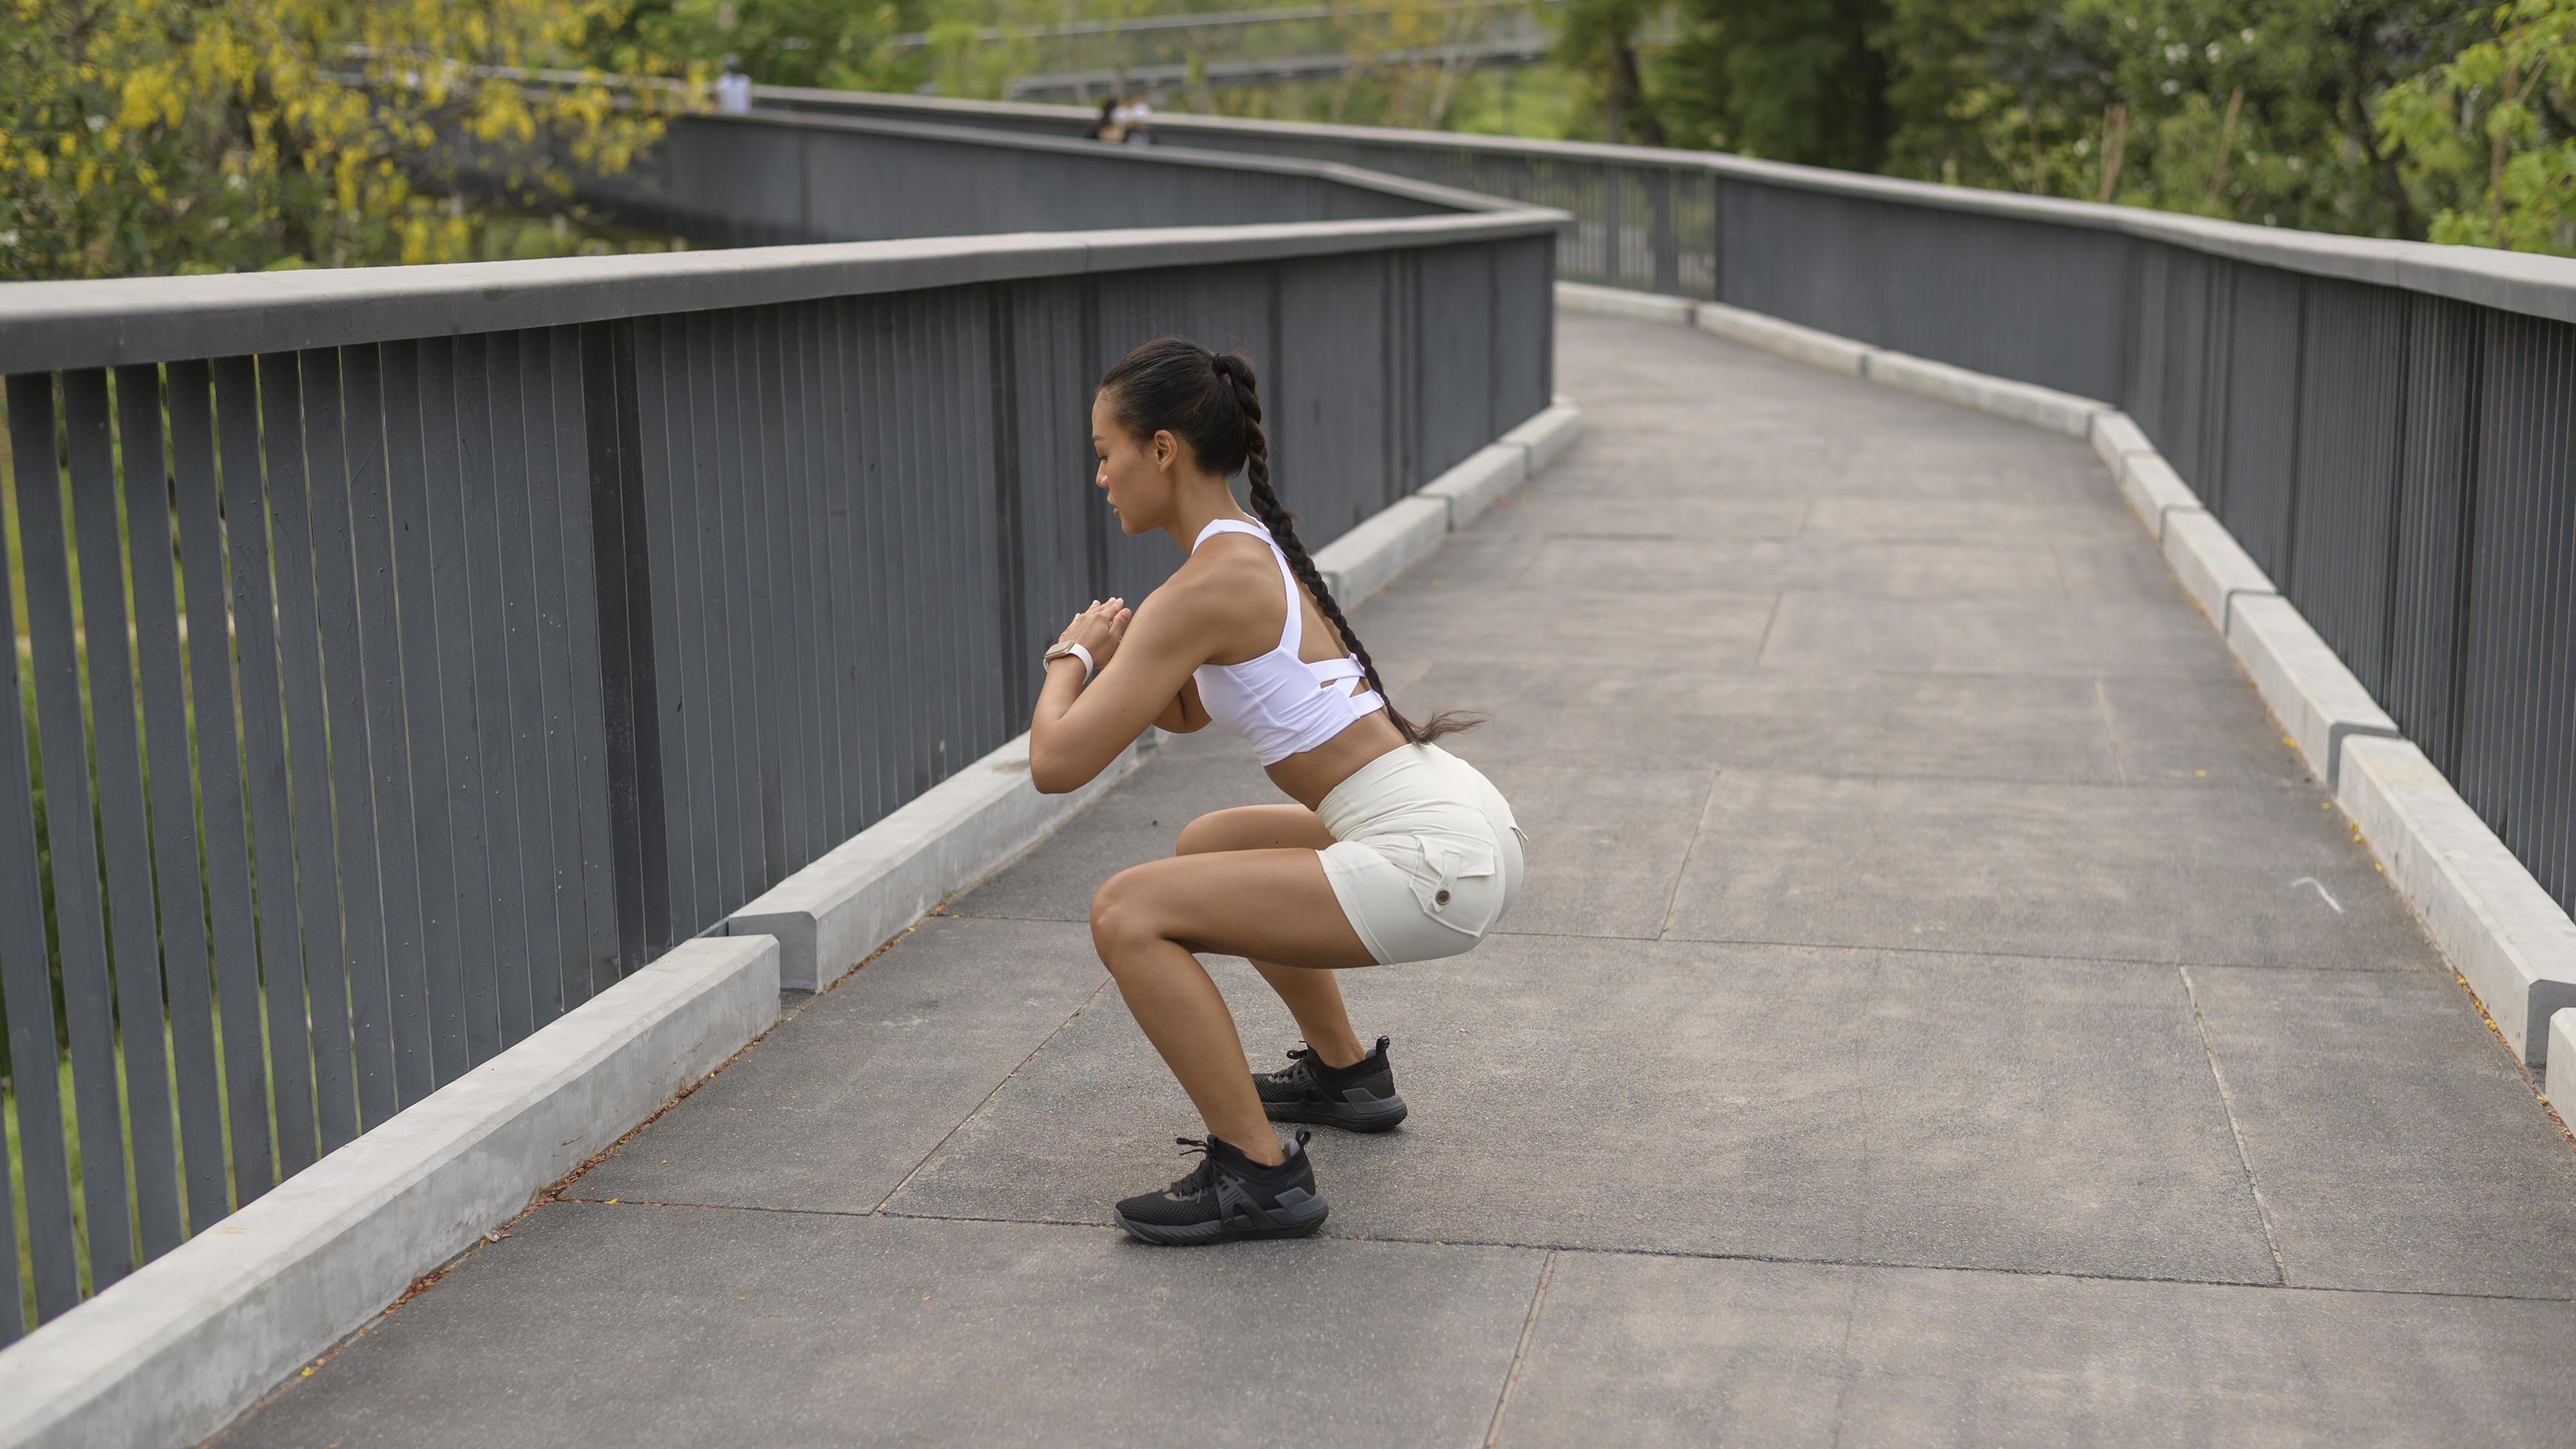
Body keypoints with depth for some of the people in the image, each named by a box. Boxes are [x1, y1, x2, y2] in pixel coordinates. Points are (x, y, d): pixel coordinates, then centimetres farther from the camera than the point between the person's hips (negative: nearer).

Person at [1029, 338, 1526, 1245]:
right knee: (1209, 849, 31)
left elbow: (1058, 763, -16)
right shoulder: (1257, 548, 14)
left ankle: (1259, 1176, -7)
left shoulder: (1205, 589, -15)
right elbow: (1188, 712, 29)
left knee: (1129, 914, -14)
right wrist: (1115, 660, 9)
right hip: (1464, 827, 10)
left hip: (1435, 867, -10)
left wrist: (1073, 659, 3)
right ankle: (1346, 1072, 40)